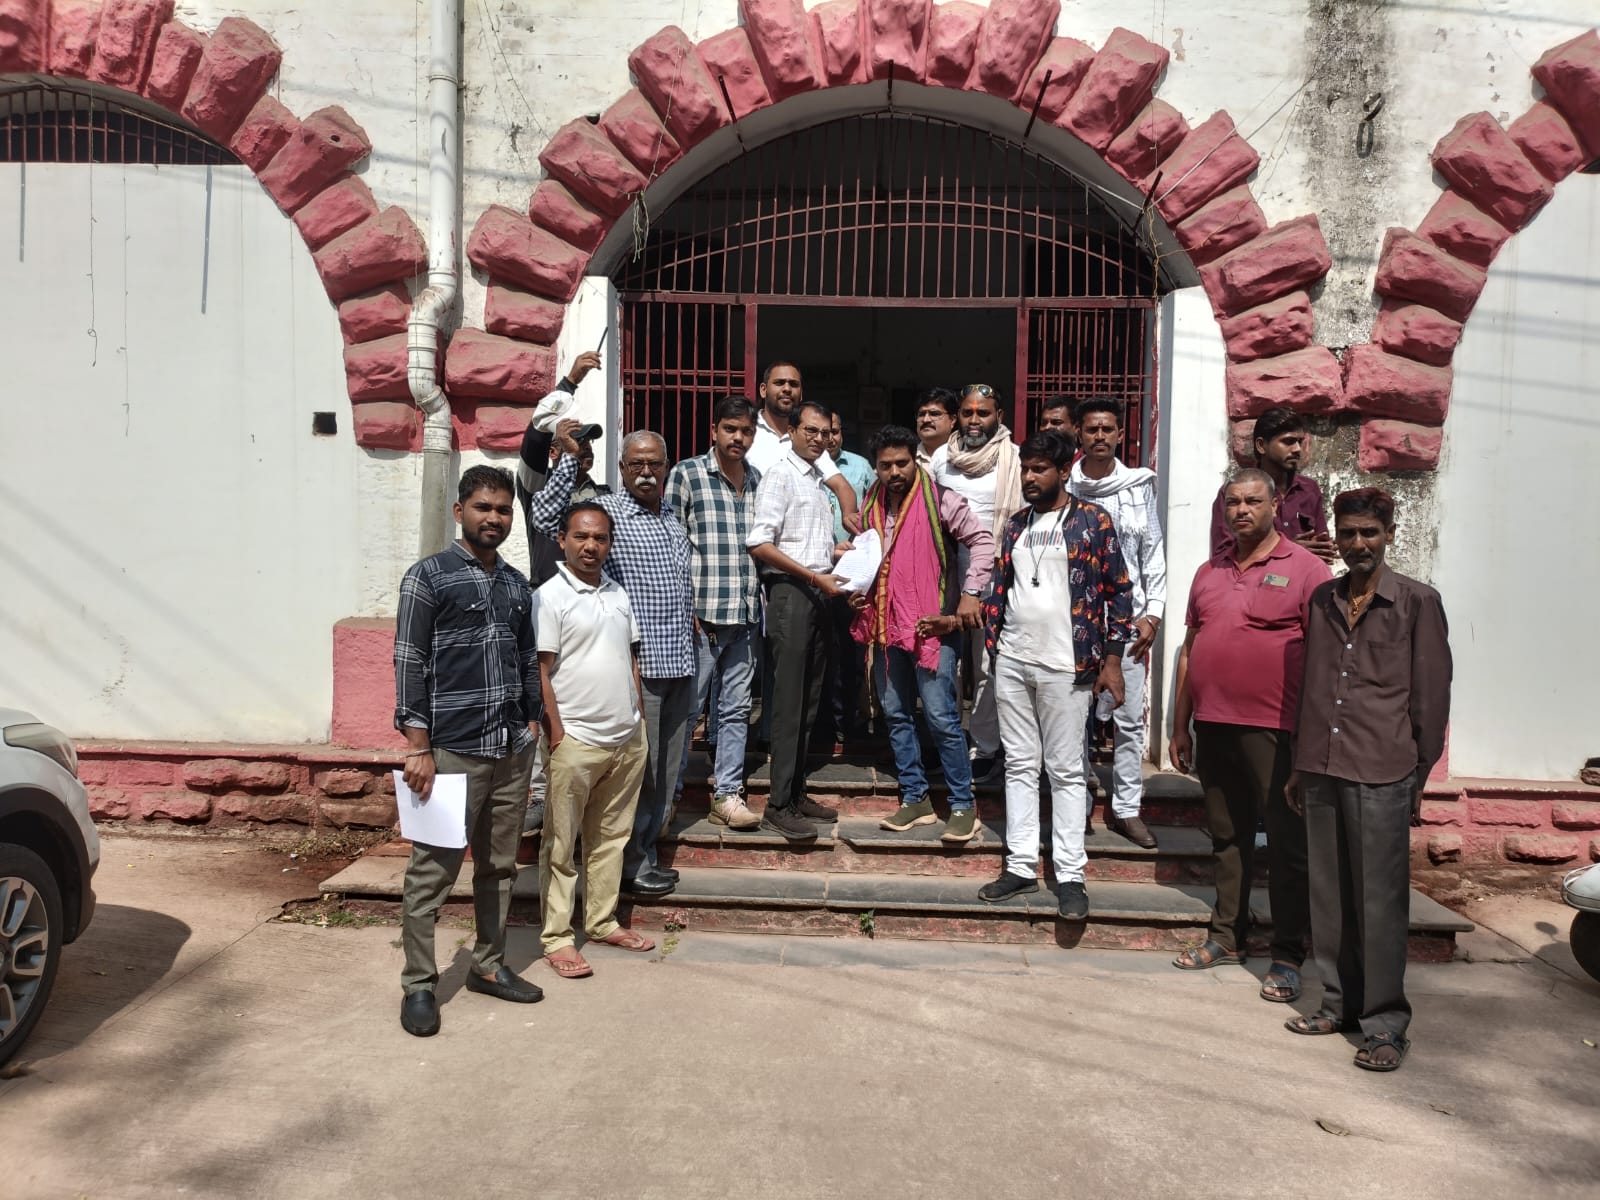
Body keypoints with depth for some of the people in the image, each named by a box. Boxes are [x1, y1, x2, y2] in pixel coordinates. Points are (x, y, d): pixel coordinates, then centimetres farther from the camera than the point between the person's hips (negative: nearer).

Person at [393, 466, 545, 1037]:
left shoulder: (518, 585, 13)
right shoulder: (428, 577, -4)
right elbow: (409, 662, -8)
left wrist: (531, 723, 13)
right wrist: (417, 746, -13)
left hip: (513, 751, 6)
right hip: (453, 751, -6)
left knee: (499, 866, 14)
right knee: (432, 872, 0)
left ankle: (489, 966, 28)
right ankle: (419, 985, 14)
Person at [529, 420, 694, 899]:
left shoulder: (673, 518, 16)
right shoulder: (606, 512, -7)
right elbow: (547, 516, -25)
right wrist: (569, 457, -28)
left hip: (679, 664, 8)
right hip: (637, 664, -7)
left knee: (667, 770, 15)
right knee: (638, 766, -1)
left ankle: (647, 853, 28)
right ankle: (631, 863, 14)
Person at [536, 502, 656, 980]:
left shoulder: (618, 595, 11)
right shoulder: (550, 596, -8)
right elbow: (540, 672, -11)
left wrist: (640, 719, 13)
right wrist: (557, 735, -14)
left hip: (628, 738, 7)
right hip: (577, 741, -6)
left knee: (611, 837, 15)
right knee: (562, 846, 4)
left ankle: (602, 921, 27)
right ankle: (556, 937, 12)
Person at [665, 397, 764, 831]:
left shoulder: (759, 481, 13)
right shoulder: (686, 474, -2)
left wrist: (760, 604, 12)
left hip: (746, 615, 5)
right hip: (701, 613, -5)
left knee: (736, 708, 10)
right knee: (687, 706, 2)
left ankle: (727, 794, 18)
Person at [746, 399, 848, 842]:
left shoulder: (819, 481, 18)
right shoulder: (781, 475, -7)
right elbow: (759, 544, -16)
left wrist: (840, 551, 8)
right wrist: (814, 576, -17)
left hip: (817, 594, 8)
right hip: (789, 591, -8)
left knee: (808, 702, 11)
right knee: (788, 703, -7)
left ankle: (796, 793, 20)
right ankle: (778, 805, -2)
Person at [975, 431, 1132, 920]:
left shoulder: (1093, 521, -2)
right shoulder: (1016, 524, 13)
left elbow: (1118, 591, -2)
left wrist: (1111, 659, -6)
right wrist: (991, 641, 6)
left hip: (1066, 666, -5)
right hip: (1012, 662, 5)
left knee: (1066, 770, 1)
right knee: (1019, 765, 9)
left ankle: (1070, 876, 8)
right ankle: (1021, 866, 17)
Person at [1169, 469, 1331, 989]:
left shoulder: (1305, 568, -3)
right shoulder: (1209, 572, 14)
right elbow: (1189, 650, 16)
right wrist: (1180, 727, 14)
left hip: (1274, 730, -5)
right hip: (1212, 726, 6)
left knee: (1287, 843, 3)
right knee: (1227, 836, 15)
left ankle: (1288, 956, 12)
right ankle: (1227, 937, 27)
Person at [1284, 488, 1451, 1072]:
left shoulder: (1418, 602, -1)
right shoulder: (1322, 600, 12)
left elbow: (1432, 696, 0)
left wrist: (1421, 776, -1)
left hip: (1382, 776, -5)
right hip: (1322, 771, 5)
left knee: (1380, 900, 0)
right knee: (1329, 895, 11)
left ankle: (1385, 1023, 11)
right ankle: (1340, 1002, 25)